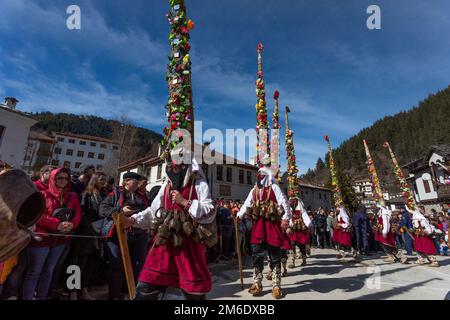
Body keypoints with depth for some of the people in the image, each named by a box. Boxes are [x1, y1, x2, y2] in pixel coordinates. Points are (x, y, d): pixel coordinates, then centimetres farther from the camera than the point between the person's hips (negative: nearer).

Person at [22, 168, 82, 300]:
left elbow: (78, 213, 2)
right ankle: (27, 298, 16)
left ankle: (42, 297, 28)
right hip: (41, 238, -4)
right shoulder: (43, 195, -4)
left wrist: (72, 224, -18)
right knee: (34, 272, 3)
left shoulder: (72, 196, 9)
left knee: (49, 271, 16)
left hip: (61, 239, 4)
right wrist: (57, 224, -23)